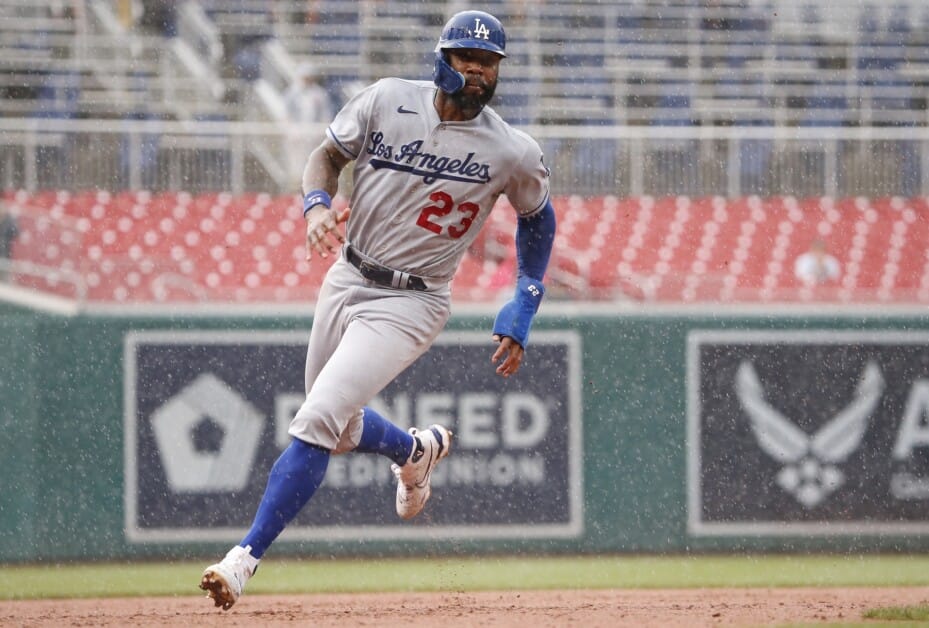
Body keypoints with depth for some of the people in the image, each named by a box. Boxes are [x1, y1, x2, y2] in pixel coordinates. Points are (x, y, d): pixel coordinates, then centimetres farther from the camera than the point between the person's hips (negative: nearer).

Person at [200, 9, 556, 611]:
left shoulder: (515, 153, -12)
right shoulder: (387, 101, -8)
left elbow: (537, 217, 7)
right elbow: (327, 156, 5)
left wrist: (523, 311, 2)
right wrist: (318, 206, -17)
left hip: (410, 304, -5)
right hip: (346, 280, 5)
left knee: (317, 421, -19)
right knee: (338, 428, 20)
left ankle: (245, 558, -15)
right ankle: (416, 450, 54)